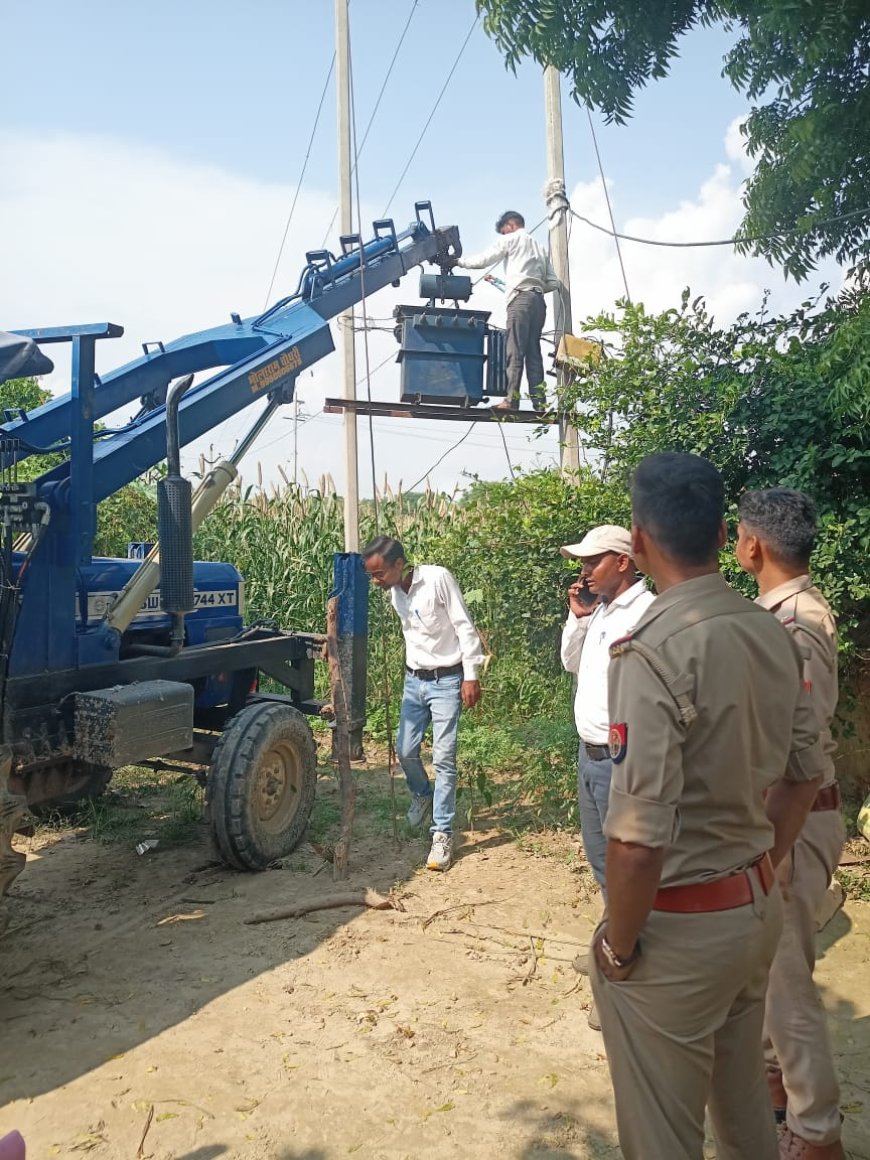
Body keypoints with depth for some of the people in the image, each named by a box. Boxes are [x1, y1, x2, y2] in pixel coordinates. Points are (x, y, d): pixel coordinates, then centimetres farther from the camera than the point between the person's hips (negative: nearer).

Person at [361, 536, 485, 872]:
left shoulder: (438, 578, -19)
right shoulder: (394, 591, 1)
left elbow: (465, 627, -15)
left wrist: (471, 676, -16)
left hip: (446, 682, -6)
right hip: (413, 681, 6)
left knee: (443, 758, -6)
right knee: (405, 751, 9)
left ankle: (443, 834, 2)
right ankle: (422, 796, 40)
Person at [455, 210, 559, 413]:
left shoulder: (511, 239, 10)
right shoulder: (539, 248, 29)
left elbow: (484, 260, 7)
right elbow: (554, 283, 21)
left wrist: (459, 261, 18)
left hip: (521, 298, -7)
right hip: (539, 301, 7)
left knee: (515, 351, -13)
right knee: (533, 352, 3)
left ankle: (511, 400, -20)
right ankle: (539, 402, -4)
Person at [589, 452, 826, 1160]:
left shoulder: (652, 652, -26)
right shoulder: (773, 636, -1)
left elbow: (640, 836, -27)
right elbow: (805, 776, 9)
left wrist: (617, 946, -12)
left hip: (678, 931, -7)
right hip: (759, 908, 7)